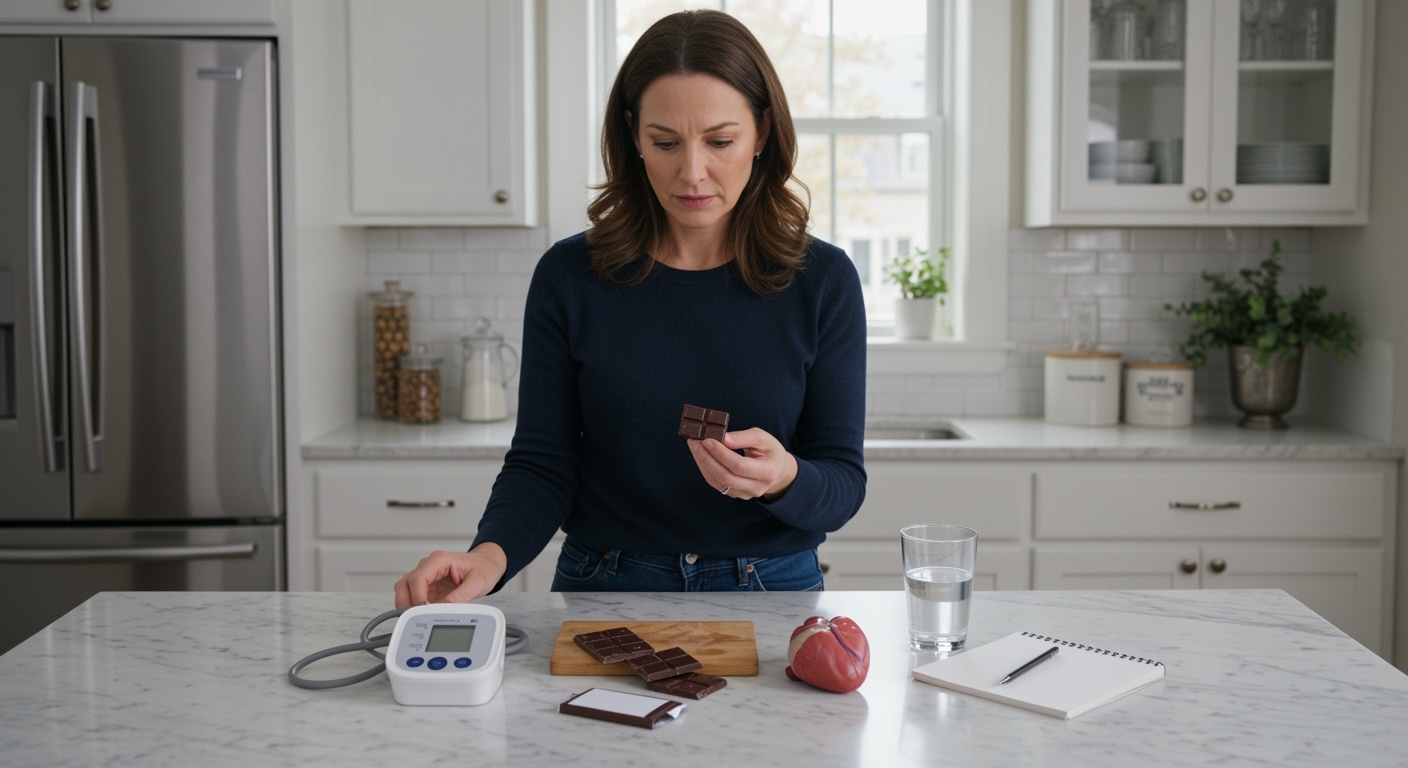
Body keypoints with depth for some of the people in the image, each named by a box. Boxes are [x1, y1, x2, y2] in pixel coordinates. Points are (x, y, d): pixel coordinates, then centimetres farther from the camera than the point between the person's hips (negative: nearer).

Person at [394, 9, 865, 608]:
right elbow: (542, 466, -1)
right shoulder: (569, 277, -1)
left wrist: (784, 479, -24)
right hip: (605, 594, 0)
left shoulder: (822, 281, -2)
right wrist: (491, 553, -21)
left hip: (772, 597, 0)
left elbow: (843, 482, -1)